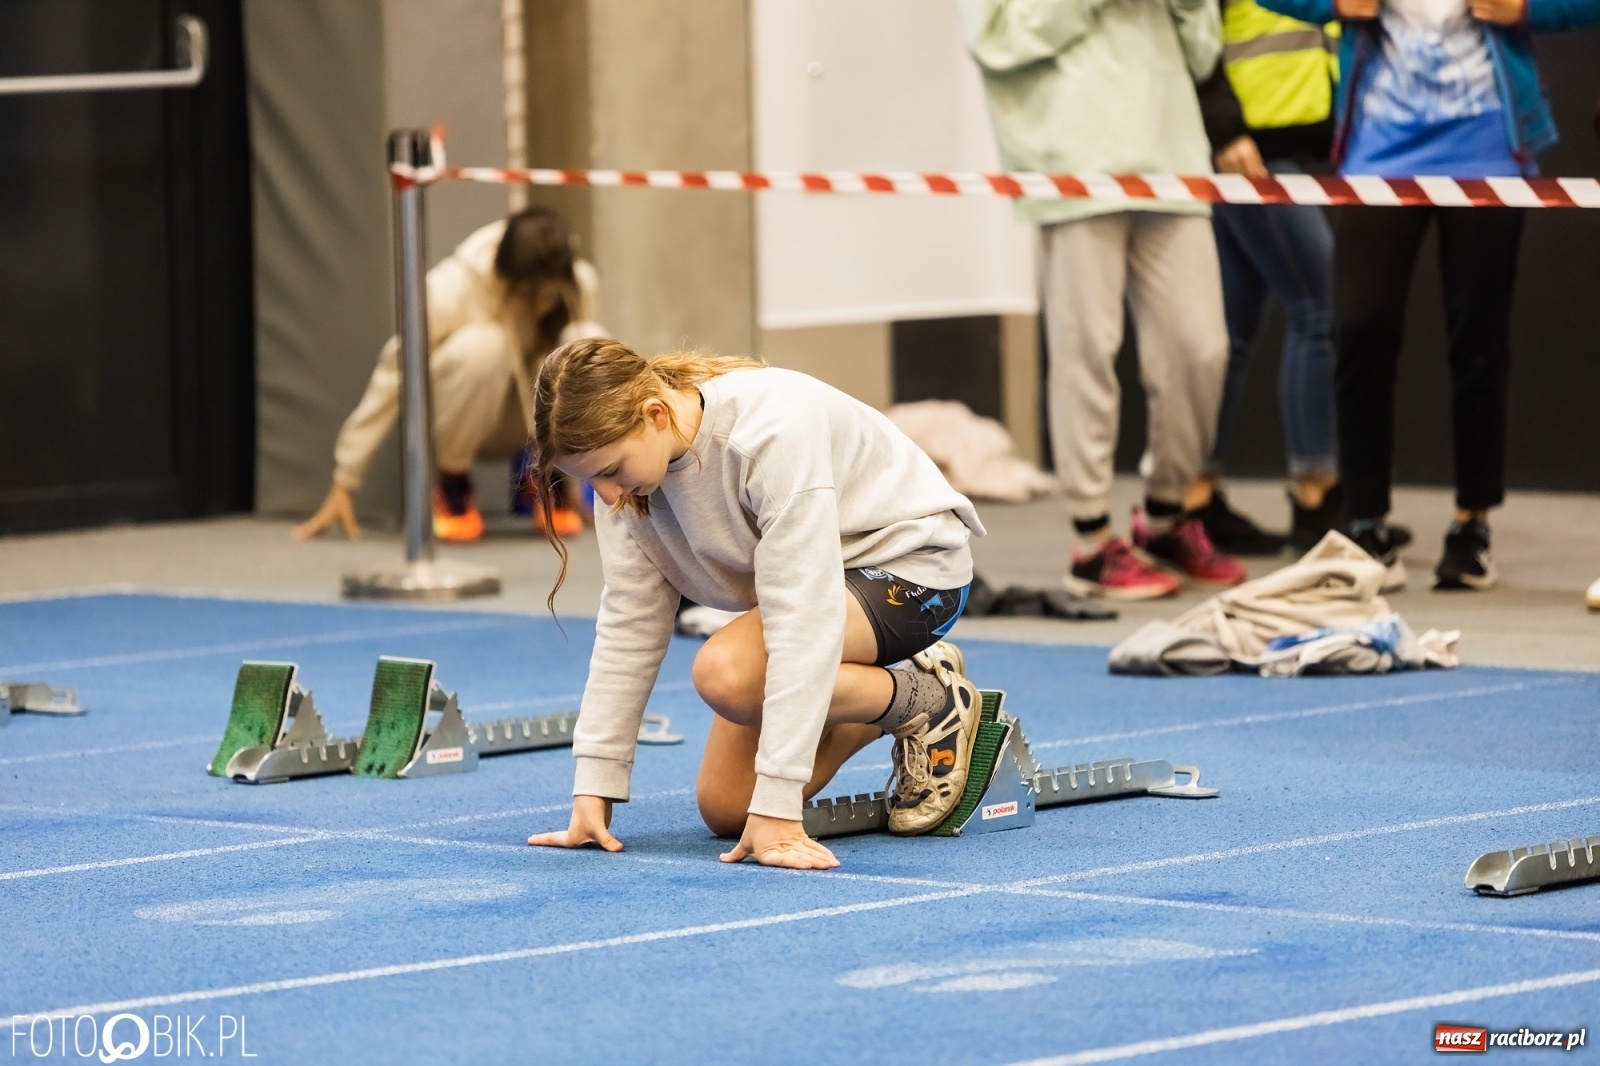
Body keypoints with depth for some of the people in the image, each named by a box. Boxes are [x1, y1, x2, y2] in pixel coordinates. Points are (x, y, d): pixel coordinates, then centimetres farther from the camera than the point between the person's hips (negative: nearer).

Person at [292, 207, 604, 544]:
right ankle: (453, 485, -14)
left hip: (531, 412, 3)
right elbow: (391, 378, -25)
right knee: (479, 346, -38)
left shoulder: (582, 284, -19)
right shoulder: (451, 289, -29)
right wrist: (343, 485, -24)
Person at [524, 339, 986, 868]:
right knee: (725, 806, -1)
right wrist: (593, 788, -14)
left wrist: (778, 806, -38)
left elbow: (803, 620, -37)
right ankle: (885, 701, 19)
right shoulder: (626, 455, -13)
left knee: (725, 670, -32)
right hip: (798, 582, 8)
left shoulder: (772, 433, -35)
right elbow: (628, 624, -8)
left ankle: (928, 702, -8)